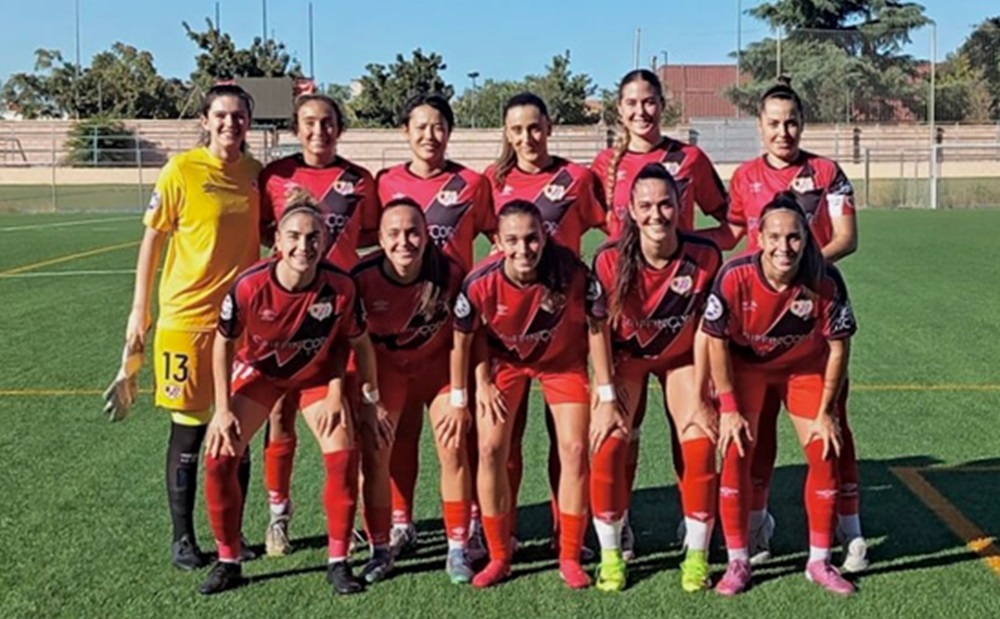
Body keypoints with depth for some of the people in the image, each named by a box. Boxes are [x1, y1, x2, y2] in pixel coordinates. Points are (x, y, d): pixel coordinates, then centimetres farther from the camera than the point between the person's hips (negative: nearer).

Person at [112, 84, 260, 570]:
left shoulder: (255, 172, 5)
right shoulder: (181, 170, -8)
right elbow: (152, 242, -3)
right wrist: (139, 311, -3)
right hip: (188, 316, -4)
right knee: (189, 428, 4)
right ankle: (182, 538, 18)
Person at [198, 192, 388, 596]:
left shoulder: (341, 287, -28)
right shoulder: (250, 286, -31)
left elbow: (360, 343, -10)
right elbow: (223, 344, -14)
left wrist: (371, 400, -4)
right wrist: (223, 409, -13)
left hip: (316, 375, 0)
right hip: (258, 372, 0)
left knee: (343, 457, -15)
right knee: (219, 458, -11)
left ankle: (338, 562, 3)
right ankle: (228, 562, 8)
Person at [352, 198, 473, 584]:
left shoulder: (450, 274, -25)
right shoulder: (364, 277, -25)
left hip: (438, 363, 0)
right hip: (384, 365, 1)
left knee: (454, 448, -9)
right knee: (374, 454, -6)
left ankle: (457, 551, 6)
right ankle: (380, 551, 10)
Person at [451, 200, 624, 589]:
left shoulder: (572, 273, -33)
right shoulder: (481, 283, -31)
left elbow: (597, 328, -18)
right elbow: (463, 339, -12)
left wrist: (606, 398, -14)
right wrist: (459, 399, -4)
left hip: (564, 360, 0)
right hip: (504, 359, 1)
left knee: (574, 449, -8)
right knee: (491, 448, -6)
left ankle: (570, 558, 9)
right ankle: (499, 557, 10)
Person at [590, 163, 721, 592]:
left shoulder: (705, 257, -25)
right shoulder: (610, 260, -27)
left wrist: (698, 397, -13)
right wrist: (607, 397, -16)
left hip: (682, 356, 1)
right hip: (626, 354, 0)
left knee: (700, 445, -12)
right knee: (608, 445, -14)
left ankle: (697, 557, 6)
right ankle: (610, 555, 4)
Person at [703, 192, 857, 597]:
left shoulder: (825, 282, -29)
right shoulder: (734, 277, -32)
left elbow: (838, 347, -14)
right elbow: (716, 341, -19)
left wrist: (825, 412, -9)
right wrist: (729, 409, -15)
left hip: (805, 367, 1)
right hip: (745, 365, -1)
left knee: (824, 455, -2)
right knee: (736, 455, -8)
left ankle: (819, 562, 15)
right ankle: (738, 563, 6)